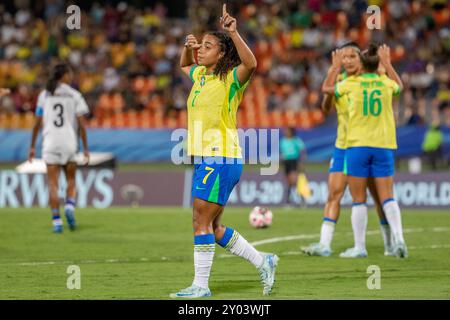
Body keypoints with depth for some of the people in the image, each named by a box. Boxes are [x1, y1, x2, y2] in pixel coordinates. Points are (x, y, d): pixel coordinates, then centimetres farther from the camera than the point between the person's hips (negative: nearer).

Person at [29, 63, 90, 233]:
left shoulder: (44, 95, 6)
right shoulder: (75, 95, 2)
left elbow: (37, 123, 5)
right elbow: (81, 124, -3)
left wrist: (32, 146, 12)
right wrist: (86, 148, 2)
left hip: (50, 143, 1)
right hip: (69, 141, -1)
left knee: (53, 184, 1)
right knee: (71, 180, 15)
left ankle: (56, 221, -9)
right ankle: (69, 207, -11)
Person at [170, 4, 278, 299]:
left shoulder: (231, 79, -10)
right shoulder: (200, 75, 14)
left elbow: (251, 64, -32)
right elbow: (184, 65, 37)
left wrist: (233, 32, -36)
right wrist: (188, 48, 17)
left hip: (221, 159, -9)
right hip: (205, 159, 9)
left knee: (202, 223, -7)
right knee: (212, 227, 13)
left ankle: (201, 286, -1)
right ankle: (263, 262, 23)